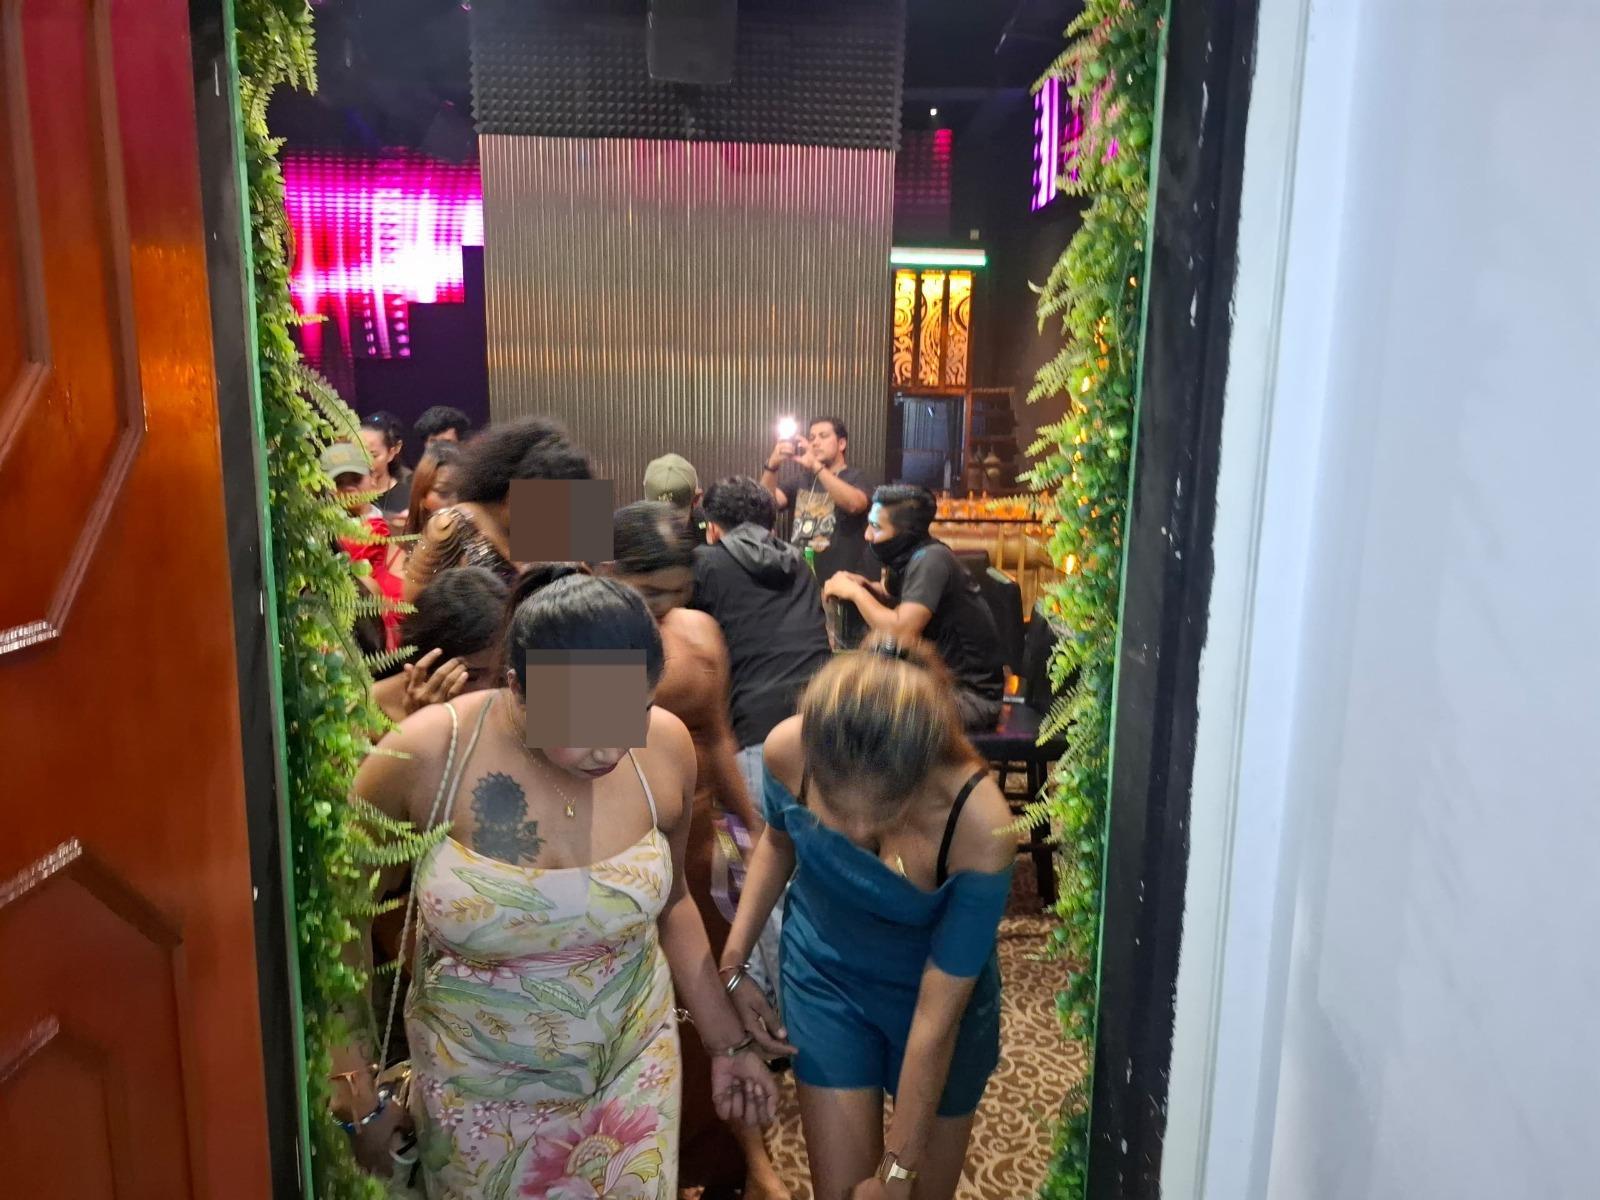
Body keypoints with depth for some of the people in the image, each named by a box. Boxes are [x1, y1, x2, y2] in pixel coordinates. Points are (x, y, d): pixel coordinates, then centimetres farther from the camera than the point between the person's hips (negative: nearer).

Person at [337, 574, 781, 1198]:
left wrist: (727, 1041, 4)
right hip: (478, 1087, -1)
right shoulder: (424, 757, -24)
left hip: (633, 1067, 2)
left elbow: (670, 902, 0)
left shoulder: (666, 748, -17)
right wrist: (357, 1095, -8)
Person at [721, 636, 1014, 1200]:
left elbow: (937, 1012, -25)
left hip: (939, 992, -1)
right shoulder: (787, 750, -29)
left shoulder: (982, 829, -36)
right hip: (825, 976, 1)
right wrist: (732, 963, -5)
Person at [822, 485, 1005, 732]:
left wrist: (855, 592, -16)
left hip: (971, 694, -8)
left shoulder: (930, 560, -22)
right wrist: (864, 586, -1)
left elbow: (901, 632, -30)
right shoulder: (908, 556, 3)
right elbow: (894, 599, 20)